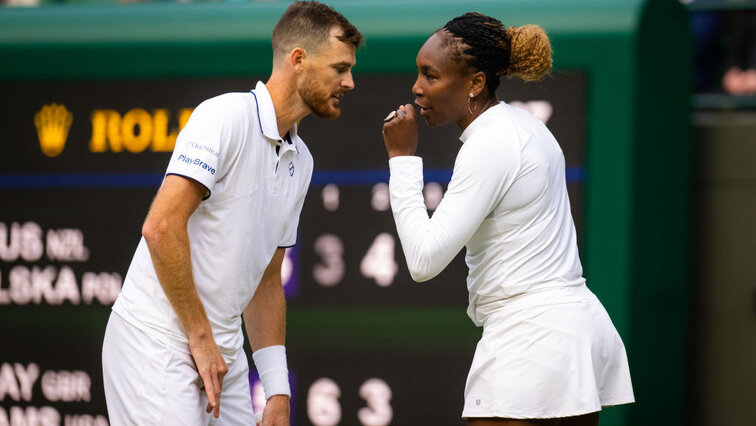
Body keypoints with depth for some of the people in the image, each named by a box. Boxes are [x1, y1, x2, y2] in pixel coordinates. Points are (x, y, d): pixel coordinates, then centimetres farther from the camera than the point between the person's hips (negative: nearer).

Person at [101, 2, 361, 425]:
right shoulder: (226, 117, -12)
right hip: (157, 339, -8)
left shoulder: (300, 160, 15)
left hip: (222, 349, 8)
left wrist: (279, 391, 12)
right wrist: (201, 337, -16)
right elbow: (161, 227, -21)